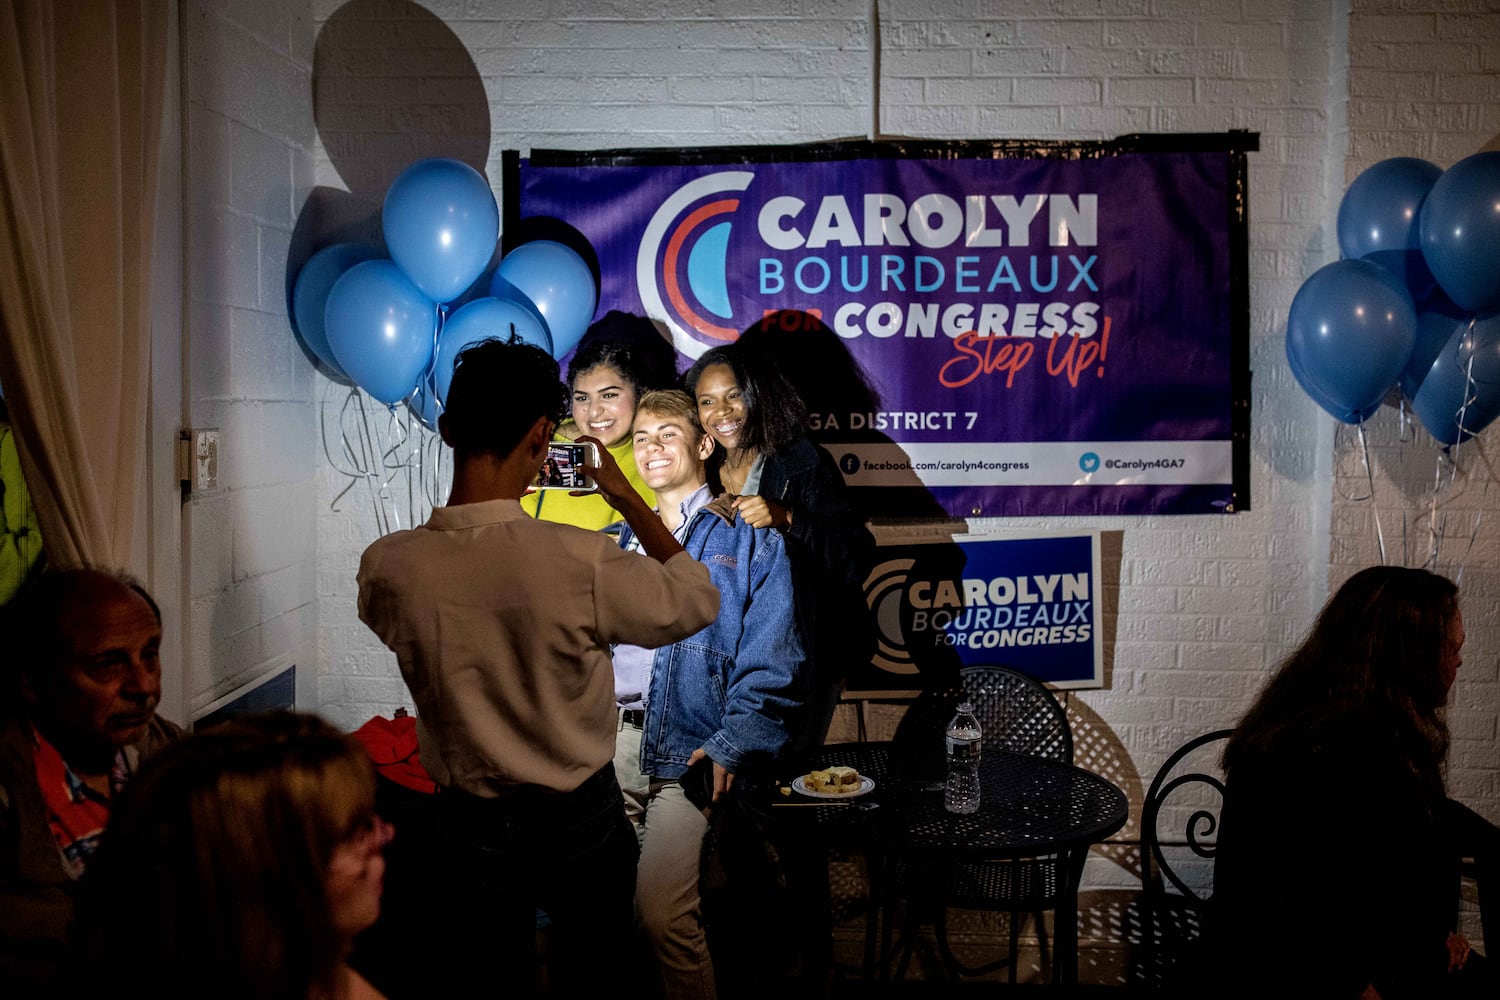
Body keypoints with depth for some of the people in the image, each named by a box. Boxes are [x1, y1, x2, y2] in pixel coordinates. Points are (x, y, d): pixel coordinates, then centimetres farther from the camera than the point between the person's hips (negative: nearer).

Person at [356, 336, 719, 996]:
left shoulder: (387, 568, -18)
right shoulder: (583, 562, -27)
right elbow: (695, 600, -8)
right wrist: (627, 497, 2)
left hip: (469, 825, 3)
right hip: (580, 823, -2)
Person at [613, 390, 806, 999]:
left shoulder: (748, 537, 4)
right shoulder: (627, 541, 22)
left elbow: (770, 658, -5)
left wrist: (731, 746, -16)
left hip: (683, 749, -5)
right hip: (607, 739, 6)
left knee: (662, 914, -14)